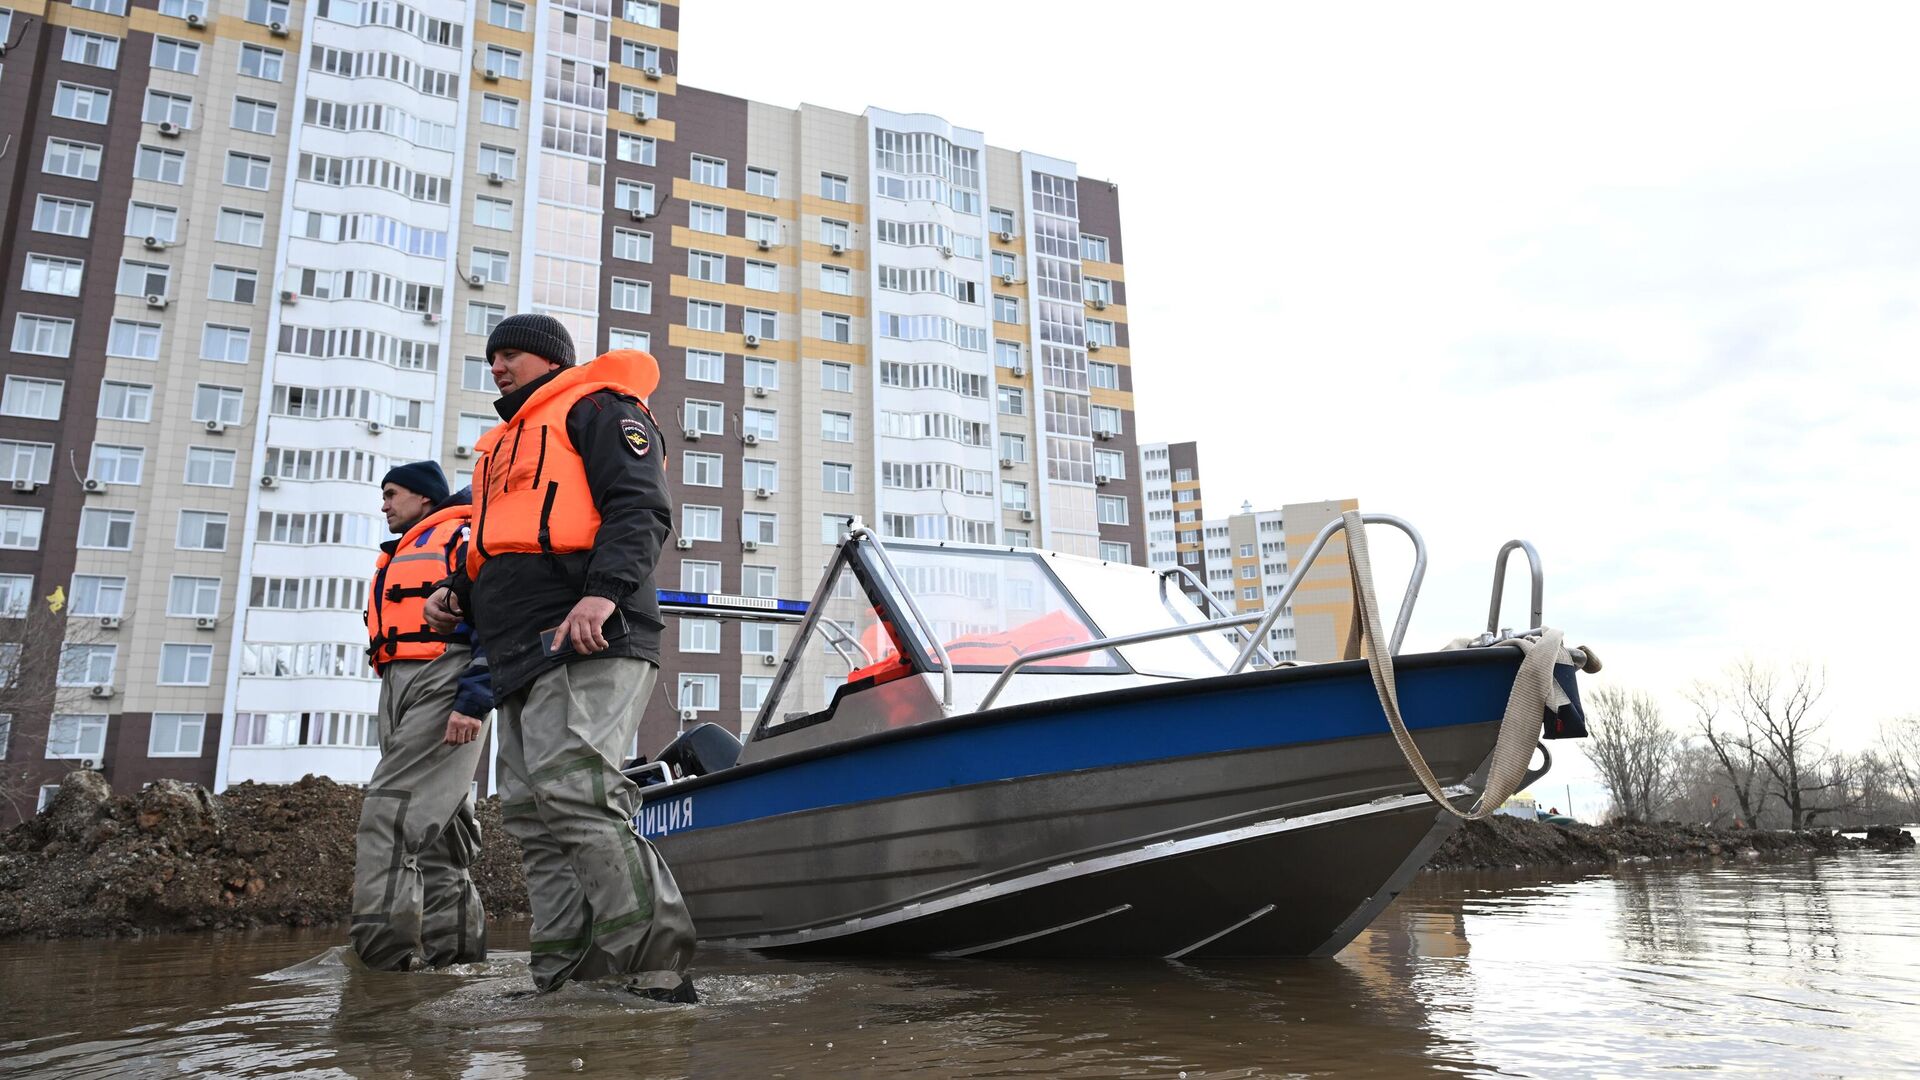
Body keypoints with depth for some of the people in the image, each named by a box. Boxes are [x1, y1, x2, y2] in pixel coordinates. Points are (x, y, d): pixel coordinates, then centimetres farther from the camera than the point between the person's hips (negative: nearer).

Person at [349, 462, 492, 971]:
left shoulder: (462, 538, 0)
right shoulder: (397, 559, 29)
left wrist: (472, 701, -20)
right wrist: (394, 722, 21)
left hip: (443, 684, -9)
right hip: (399, 690, 9)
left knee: (391, 811, -18)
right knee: (437, 824, 8)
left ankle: (382, 945, -20)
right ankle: (453, 941, 12)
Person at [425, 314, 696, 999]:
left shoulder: (596, 409, 7)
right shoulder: (505, 444, 34)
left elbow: (640, 510, -9)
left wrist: (604, 591, -25)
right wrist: (459, 596, 18)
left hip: (586, 642, -10)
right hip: (525, 659, 10)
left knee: (573, 792, -23)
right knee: (533, 817, 4)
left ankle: (656, 970, -22)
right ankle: (564, 978, 7)